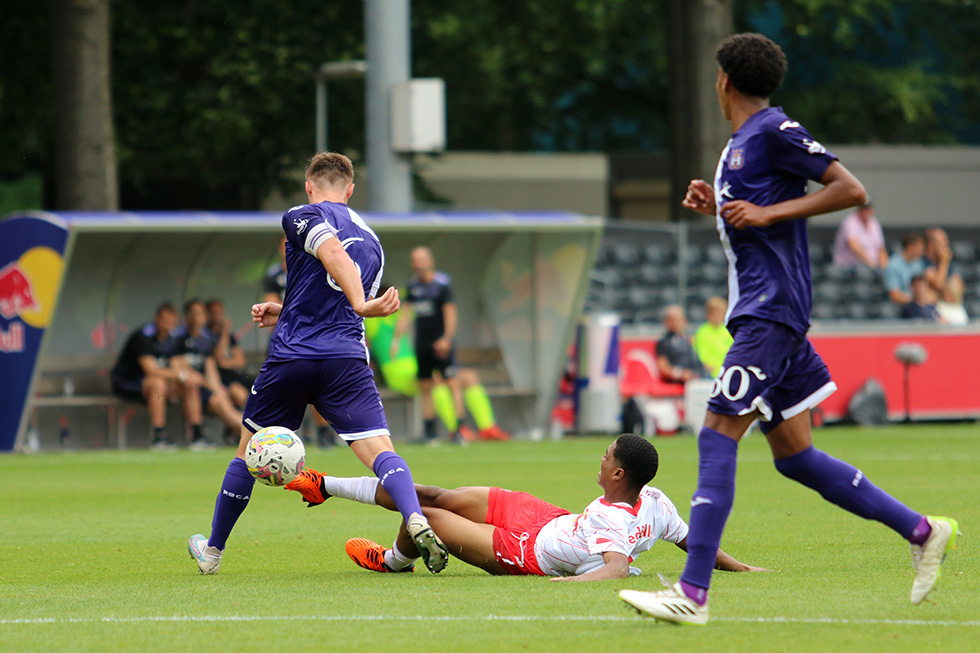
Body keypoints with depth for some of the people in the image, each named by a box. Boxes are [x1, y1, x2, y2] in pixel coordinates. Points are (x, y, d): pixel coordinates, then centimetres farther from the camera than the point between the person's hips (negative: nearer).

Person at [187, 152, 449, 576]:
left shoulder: (301, 216, 4)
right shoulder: (372, 241, 23)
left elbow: (333, 253, -18)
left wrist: (360, 304, -30)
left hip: (290, 357, -3)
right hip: (347, 359, 3)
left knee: (249, 452, 15)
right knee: (379, 449, -10)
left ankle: (212, 552, 30)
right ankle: (417, 522, -40)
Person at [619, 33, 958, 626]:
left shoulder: (775, 131, -8)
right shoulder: (739, 144, 20)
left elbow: (851, 190, -14)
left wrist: (765, 213, -17)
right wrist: (717, 207, 13)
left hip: (771, 310, -10)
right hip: (759, 310, 10)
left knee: (718, 438, -15)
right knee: (794, 457, 9)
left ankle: (693, 594, -20)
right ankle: (923, 532, 17)